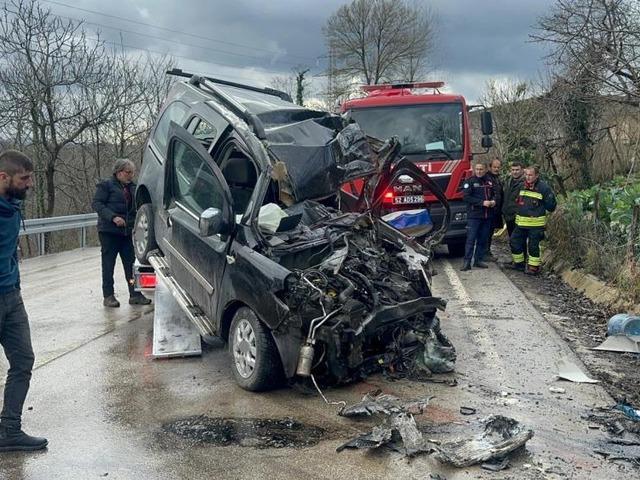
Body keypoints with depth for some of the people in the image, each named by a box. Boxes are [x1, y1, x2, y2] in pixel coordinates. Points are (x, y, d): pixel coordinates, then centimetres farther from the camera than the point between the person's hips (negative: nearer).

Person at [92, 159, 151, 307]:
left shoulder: (132, 188, 15)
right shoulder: (106, 185, -2)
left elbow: (136, 208, 21)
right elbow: (96, 203, -9)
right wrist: (113, 217, -21)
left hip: (128, 232, 5)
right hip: (109, 231, -5)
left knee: (131, 263, 3)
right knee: (108, 264, 1)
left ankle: (135, 295, 8)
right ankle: (108, 296, 7)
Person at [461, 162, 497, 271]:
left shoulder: (489, 182, 13)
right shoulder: (470, 182, -4)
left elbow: (493, 194, 26)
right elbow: (466, 197, -13)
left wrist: (493, 201, 2)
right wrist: (482, 202, -18)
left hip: (487, 216, 6)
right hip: (474, 215, -6)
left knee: (483, 239, 9)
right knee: (471, 239, -8)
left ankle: (478, 260, 18)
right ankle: (467, 262, -7)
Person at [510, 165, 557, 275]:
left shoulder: (544, 188, -10)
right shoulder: (521, 186, 7)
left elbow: (551, 207, -6)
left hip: (536, 224, -6)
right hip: (521, 222, 6)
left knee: (533, 246, 0)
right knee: (515, 242, 11)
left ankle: (534, 267, 13)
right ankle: (518, 263, 28)